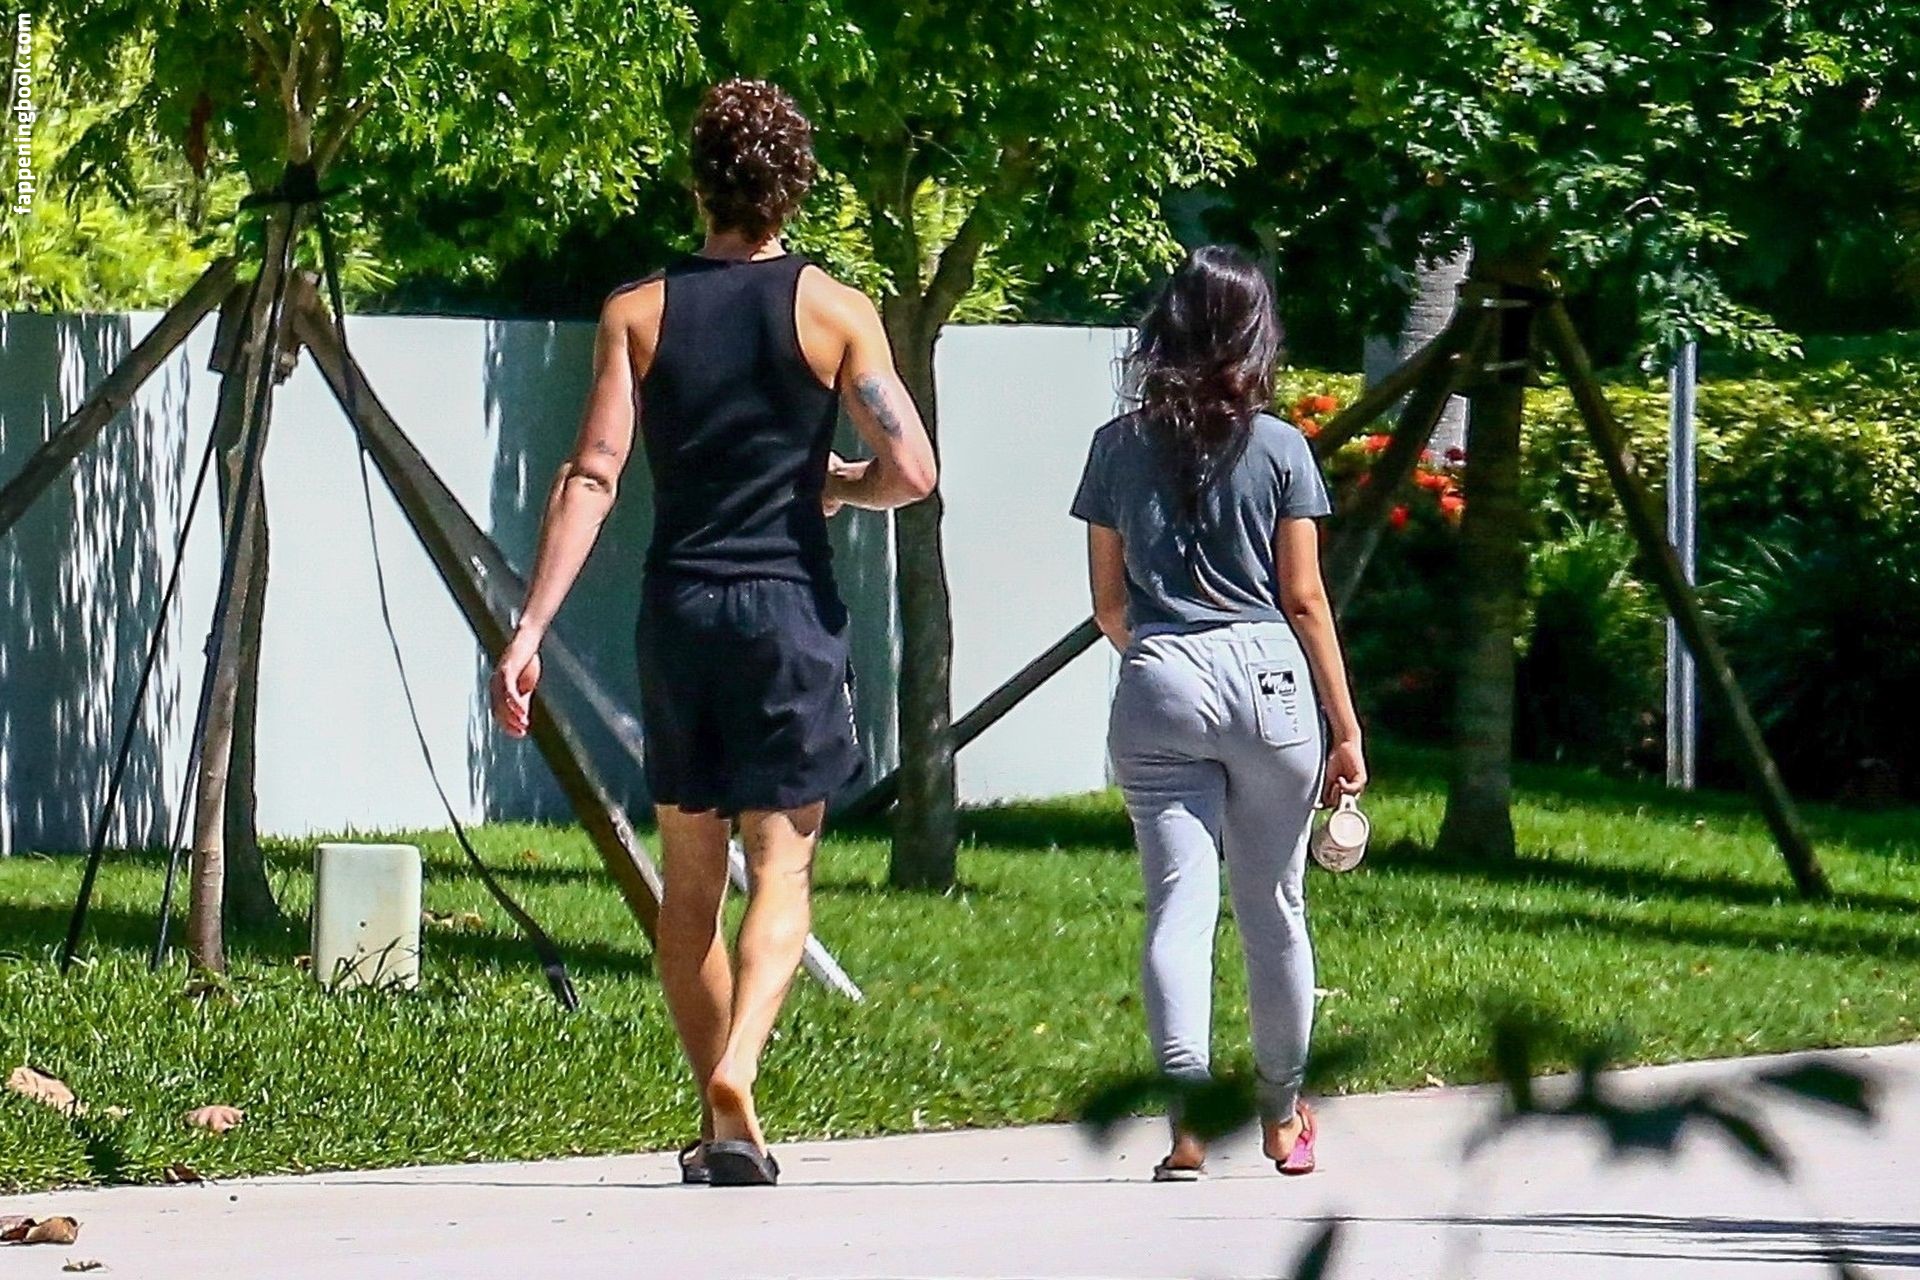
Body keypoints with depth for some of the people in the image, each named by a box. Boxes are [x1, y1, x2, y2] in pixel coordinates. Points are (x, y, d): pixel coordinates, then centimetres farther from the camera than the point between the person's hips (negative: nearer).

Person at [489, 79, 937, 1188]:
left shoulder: (638, 315, 3)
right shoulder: (835, 311, -2)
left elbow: (592, 476, -6)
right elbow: (910, 472, -7)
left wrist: (530, 631, -8)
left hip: (678, 610, 2)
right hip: (792, 609, -2)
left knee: (690, 877, 13)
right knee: (783, 863, -2)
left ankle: (723, 1130, 17)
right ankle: (736, 1079, -26)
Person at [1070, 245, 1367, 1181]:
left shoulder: (1119, 448, 4)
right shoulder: (1277, 448, -1)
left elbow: (1107, 603, 10)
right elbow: (1304, 598, 0)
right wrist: (1346, 728, 5)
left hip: (1156, 685, 0)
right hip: (1267, 677, 0)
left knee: (1178, 906, -2)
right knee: (1274, 909, 13)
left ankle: (1187, 1119, -18)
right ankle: (1283, 1115, 27)